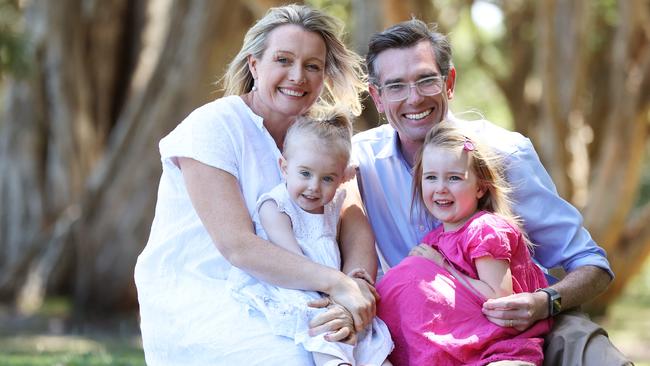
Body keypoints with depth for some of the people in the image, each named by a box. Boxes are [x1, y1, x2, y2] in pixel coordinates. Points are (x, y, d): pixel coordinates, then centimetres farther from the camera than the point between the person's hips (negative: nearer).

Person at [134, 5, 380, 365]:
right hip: (193, 296, -5)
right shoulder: (212, 127, -12)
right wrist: (334, 283, -30)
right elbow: (236, 245, -22)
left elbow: (356, 227, -4)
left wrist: (357, 286, -26)